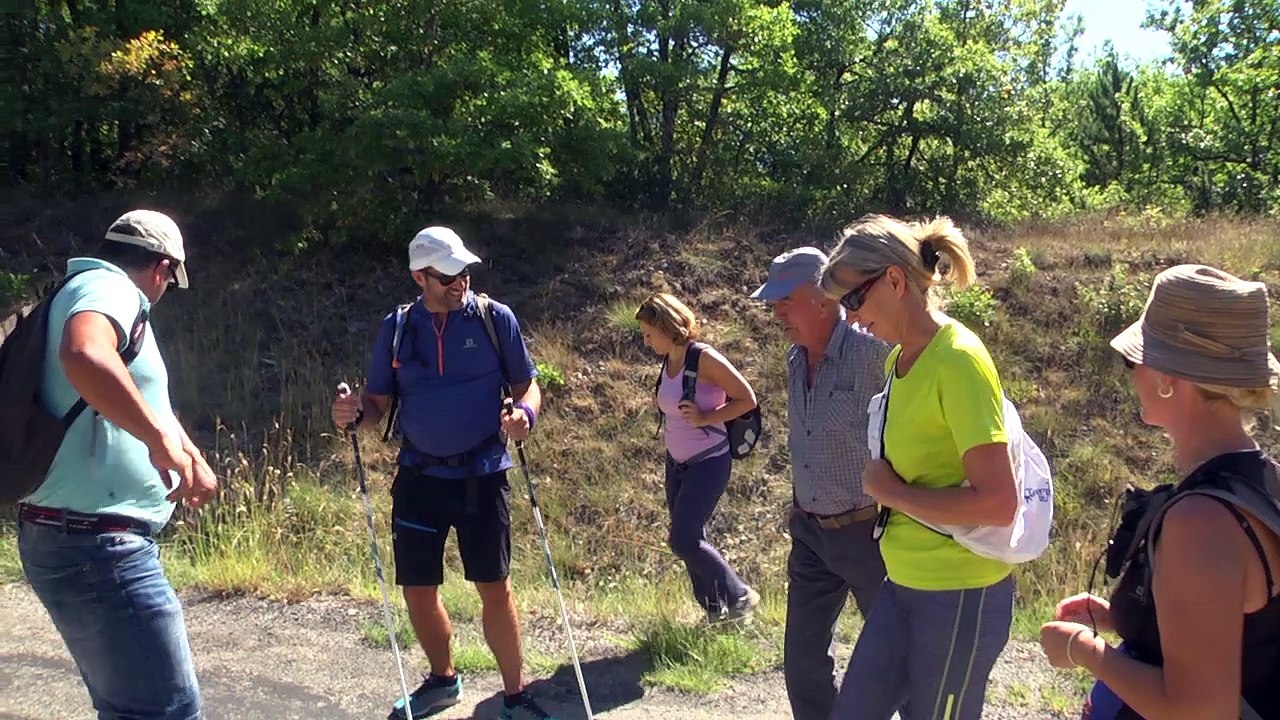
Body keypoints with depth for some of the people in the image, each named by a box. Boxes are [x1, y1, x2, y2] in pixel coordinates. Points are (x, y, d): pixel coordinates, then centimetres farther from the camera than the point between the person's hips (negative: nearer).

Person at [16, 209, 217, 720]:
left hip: (76, 540, 11)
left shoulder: (92, 292, 21)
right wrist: (162, 440, -31)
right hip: (96, 544, -11)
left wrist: (194, 460, 39)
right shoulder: (109, 289, -12)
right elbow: (83, 354, -36)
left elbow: (147, 397, 33)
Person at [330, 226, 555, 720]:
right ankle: (442, 680, 35)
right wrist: (354, 412, -16)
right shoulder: (396, 328, 3)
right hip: (419, 477, 3)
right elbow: (379, 403, 7)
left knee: (495, 587, 1)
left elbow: (528, 384, 1)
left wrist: (524, 414, -22)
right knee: (418, 589, 10)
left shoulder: (496, 318, -4)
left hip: (482, 475, -2)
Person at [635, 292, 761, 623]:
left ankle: (739, 596, 8)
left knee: (683, 540, -10)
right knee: (689, 539, 11)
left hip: (709, 462, -8)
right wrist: (662, 404, 1)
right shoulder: (667, 362, 4)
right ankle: (715, 610, 26)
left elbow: (747, 399, -16)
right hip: (677, 462, 8)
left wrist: (705, 418, -22)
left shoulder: (705, 359, -18)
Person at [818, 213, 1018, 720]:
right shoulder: (899, 358, 5)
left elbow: (999, 503, -25)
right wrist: (889, 489, 4)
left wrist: (890, 491, -16)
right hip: (904, 584, 8)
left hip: (960, 595, -8)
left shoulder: (958, 360, -20)